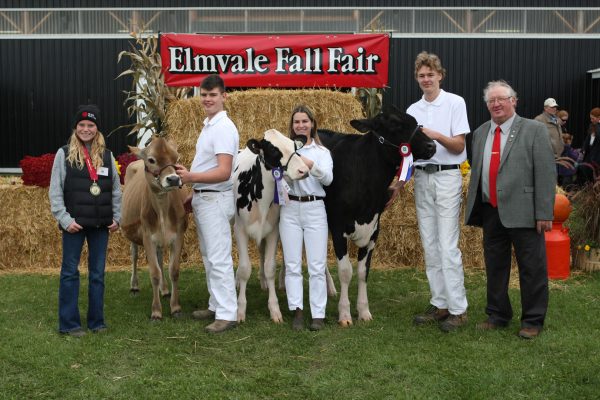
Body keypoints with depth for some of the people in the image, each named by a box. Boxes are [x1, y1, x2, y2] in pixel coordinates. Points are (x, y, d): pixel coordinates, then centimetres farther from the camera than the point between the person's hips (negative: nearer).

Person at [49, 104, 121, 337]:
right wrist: (65, 219, -11)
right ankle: (68, 323, 10)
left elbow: (116, 190, 11)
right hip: (74, 223, -3)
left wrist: (116, 218, 4)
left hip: (100, 224, 3)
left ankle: (96, 321, 18)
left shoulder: (106, 156, 7)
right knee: (70, 272, 3)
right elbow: (55, 191, -4)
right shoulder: (64, 154, -1)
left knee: (98, 274, 9)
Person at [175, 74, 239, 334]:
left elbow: (223, 172, -24)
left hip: (215, 200, -10)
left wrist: (191, 177, -31)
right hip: (202, 199, 10)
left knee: (219, 259, -9)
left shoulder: (224, 128, -15)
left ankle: (227, 314, -5)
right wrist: (194, 194, 20)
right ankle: (216, 306, 26)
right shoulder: (208, 126, 15)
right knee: (209, 257, 16)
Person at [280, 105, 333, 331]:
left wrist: (311, 164, -23)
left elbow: (328, 179, -7)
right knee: (292, 265, 1)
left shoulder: (322, 151, 8)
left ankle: (318, 315, 4)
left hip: (315, 209, -1)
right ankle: (297, 312, 5)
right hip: (290, 209, 1)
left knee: (317, 266, -1)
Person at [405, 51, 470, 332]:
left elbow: (459, 145, -6)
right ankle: (439, 304, 16)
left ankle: (458, 309, -3)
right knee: (430, 246, 8)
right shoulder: (413, 110, 12)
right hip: (422, 178, 6)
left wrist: (437, 135, -22)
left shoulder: (455, 103, -2)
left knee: (448, 246, -9)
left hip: (447, 176, -5)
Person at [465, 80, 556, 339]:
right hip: (491, 211, 5)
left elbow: (545, 174, -8)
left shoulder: (534, 130, -3)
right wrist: (473, 208, 11)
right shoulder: (480, 133, 13)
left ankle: (533, 321, 15)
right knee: (494, 266, 13)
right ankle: (497, 315, 27)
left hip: (523, 211, -5)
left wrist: (544, 213, -13)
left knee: (531, 268, 2)